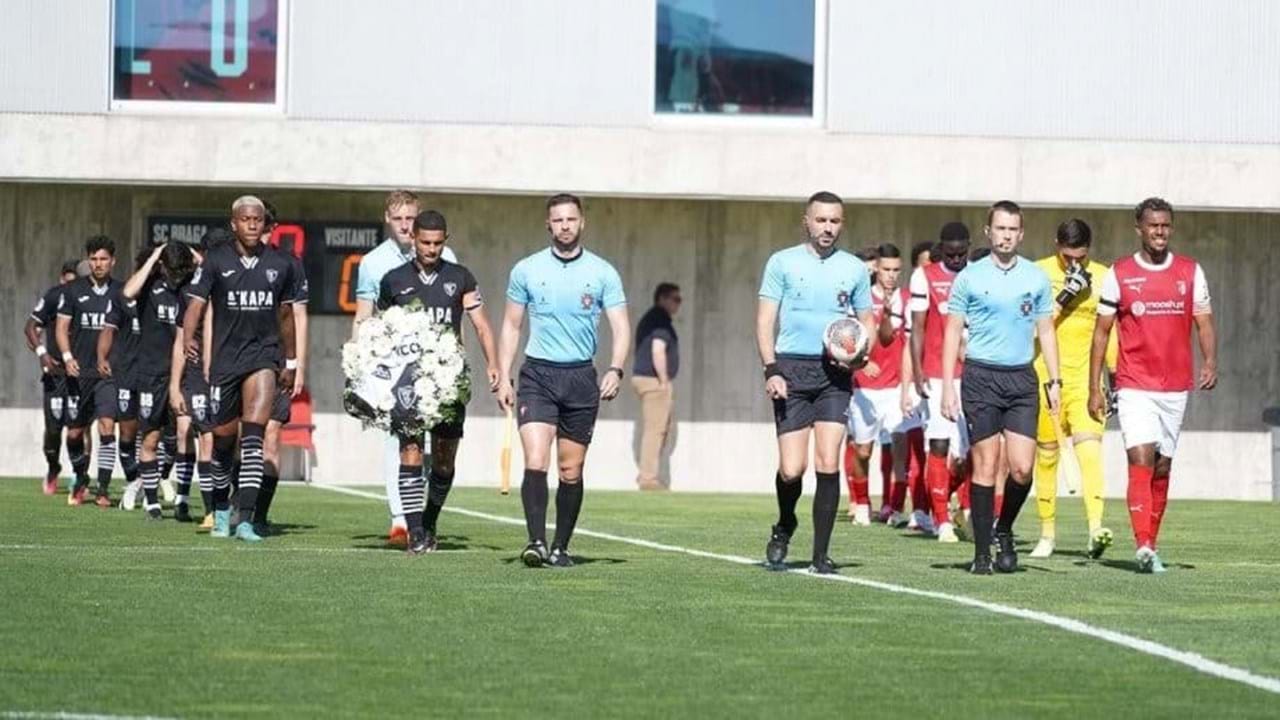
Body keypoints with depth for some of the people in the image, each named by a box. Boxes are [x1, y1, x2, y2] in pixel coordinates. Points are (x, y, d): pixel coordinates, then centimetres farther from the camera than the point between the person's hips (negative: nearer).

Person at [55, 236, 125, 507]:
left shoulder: (120, 292, 5)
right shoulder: (73, 290, 6)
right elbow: (62, 327, 7)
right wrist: (67, 357, -9)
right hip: (79, 372, 1)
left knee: (107, 426, -14)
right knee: (74, 433, 5)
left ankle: (102, 488, -10)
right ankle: (80, 479, 30)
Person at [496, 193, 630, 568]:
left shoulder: (603, 273, 2)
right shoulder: (526, 270, 4)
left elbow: (621, 327, -1)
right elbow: (511, 326, 10)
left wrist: (615, 370, -17)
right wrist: (503, 378, 2)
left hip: (581, 378, 1)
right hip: (537, 374, -1)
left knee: (571, 470, 4)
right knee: (535, 463, -15)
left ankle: (561, 547, 14)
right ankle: (536, 542, -19)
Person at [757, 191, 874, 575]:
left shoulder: (854, 269, 11)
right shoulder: (782, 262, 5)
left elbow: (866, 322, 17)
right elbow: (765, 320, 3)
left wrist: (860, 351, -4)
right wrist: (771, 370, -9)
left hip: (834, 373, 1)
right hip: (792, 369, -1)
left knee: (828, 463, -9)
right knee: (792, 468, -6)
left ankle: (821, 554, -2)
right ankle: (784, 529, 24)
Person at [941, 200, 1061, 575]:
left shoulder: (1036, 277, 9)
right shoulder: (969, 277, 2)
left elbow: (1046, 331, 14)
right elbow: (953, 331, 4)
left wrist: (1055, 381, 6)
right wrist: (948, 387, -3)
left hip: (1022, 378, 2)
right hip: (981, 376, -2)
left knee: (1022, 468, -6)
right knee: (985, 466, -3)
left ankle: (1005, 530, 19)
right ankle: (982, 552, 3)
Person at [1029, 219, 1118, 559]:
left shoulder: (1102, 278, 6)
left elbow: (1109, 332, 15)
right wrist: (1065, 295, -17)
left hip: (1085, 378, 0)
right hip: (1044, 376, 0)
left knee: (1089, 448, -17)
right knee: (1046, 454, 7)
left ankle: (1096, 530, -29)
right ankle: (1047, 534, 19)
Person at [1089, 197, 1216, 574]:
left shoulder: (1190, 272, 6)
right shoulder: (1119, 274, 0)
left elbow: (1204, 324, 7)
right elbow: (1101, 332, 4)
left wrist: (1210, 363, -12)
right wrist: (1094, 388, 0)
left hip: (1176, 387, 3)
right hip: (1134, 385, -3)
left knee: (1162, 467, 8)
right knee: (1141, 459, -17)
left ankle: (1151, 546, 18)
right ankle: (1144, 546, -26)